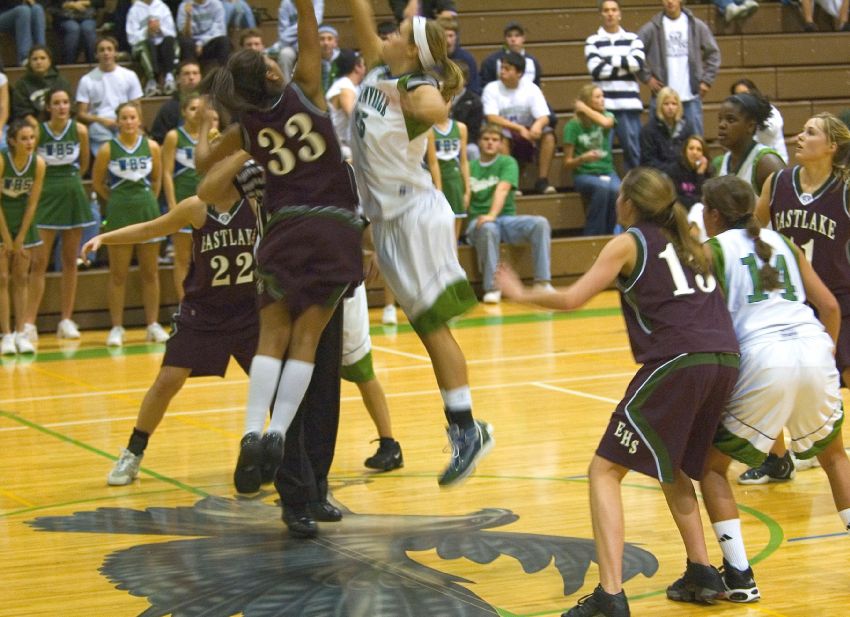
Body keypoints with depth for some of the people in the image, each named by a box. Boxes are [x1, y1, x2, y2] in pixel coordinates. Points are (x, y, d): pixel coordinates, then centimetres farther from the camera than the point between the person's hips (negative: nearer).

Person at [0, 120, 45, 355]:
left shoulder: (38, 163, -14)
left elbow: (32, 203, -7)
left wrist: (20, 239, -7)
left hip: (23, 218, 3)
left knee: (21, 278, 3)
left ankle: (21, 333, 5)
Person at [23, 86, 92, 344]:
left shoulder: (79, 130, -3)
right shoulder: (38, 131, -8)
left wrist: (69, 181, 11)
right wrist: (51, 183, 1)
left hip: (73, 197, 2)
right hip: (45, 197, -2)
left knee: (70, 261, 8)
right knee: (39, 262, -5)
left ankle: (66, 320, 15)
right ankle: (29, 323, -6)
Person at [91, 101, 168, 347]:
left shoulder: (151, 147, 1)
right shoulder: (108, 150, -5)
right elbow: (97, 182, 4)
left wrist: (146, 199, 8)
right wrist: (118, 199, 7)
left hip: (148, 211, 2)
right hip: (119, 214, -2)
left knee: (150, 272, 7)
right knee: (118, 274, 2)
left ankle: (153, 325, 14)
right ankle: (116, 328, 6)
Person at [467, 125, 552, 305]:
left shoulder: (508, 162, 7)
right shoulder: (470, 167, 12)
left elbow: (502, 189, -11)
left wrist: (492, 215, -28)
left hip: (507, 218, 1)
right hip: (479, 221, -1)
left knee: (540, 223, -25)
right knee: (488, 228, -38)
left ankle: (542, 282, -26)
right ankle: (492, 288, -32)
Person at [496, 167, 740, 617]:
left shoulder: (629, 243, 6)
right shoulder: (687, 242, 24)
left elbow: (571, 299, -1)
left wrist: (522, 294, 14)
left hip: (676, 362, -7)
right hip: (724, 360, 7)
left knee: (605, 470, -1)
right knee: (672, 468, 28)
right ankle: (702, 573, 20)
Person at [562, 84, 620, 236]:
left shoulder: (607, 116, 7)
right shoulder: (573, 125, -3)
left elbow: (606, 123, -22)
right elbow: (567, 163, -2)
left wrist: (584, 109, -9)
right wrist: (583, 158, -23)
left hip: (607, 171, 3)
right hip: (584, 174, -3)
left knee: (616, 190, -32)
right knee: (602, 187, -36)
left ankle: (609, 235, -17)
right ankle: (593, 236, -26)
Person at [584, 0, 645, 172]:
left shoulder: (633, 39, 11)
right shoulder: (593, 41, 7)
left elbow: (638, 62, -7)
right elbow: (596, 69, -8)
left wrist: (609, 60, -6)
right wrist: (625, 65, -5)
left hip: (629, 103, 1)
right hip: (603, 104, -1)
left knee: (633, 149, 0)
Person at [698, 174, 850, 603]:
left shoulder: (712, 250, 10)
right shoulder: (782, 242, 24)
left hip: (764, 359, -5)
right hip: (813, 349, 5)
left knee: (711, 465, 12)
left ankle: (739, 576, 0)